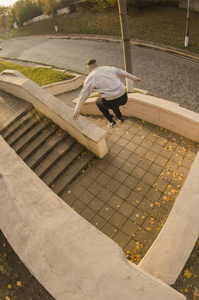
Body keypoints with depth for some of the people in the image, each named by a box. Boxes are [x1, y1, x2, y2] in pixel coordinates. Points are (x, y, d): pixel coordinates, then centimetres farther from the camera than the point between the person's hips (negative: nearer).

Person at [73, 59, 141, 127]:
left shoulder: (90, 77, 2)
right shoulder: (109, 68, 15)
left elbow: (83, 95, 3)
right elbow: (122, 72, 26)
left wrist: (77, 110, 9)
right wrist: (134, 78, 41)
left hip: (112, 102, -5)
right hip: (123, 98, 5)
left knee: (98, 101, 30)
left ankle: (111, 121, 27)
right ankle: (120, 117, 35)